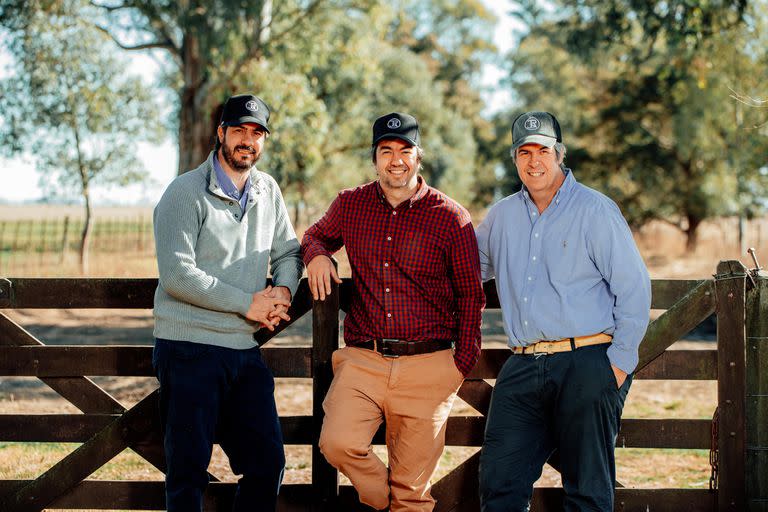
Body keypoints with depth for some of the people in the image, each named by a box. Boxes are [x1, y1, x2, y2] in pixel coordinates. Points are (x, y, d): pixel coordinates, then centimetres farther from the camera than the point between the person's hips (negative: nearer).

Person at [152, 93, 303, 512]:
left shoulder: (268, 191, 12)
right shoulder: (186, 192, -8)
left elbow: (288, 252, 20)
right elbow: (176, 275, -16)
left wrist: (283, 291, -3)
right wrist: (247, 303, -13)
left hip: (245, 351, 6)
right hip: (189, 348, -6)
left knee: (268, 463, 7)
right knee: (189, 471, -2)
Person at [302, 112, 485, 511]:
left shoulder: (450, 217, 0)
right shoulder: (350, 205, 8)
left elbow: (470, 294, 6)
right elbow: (317, 234, 29)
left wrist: (463, 362, 1)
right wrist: (316, 253, 5)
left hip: (428, 367, -2)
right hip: (362, 360, 2)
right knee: (338, 443, -21)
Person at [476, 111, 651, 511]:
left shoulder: (596, 211, -1)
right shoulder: (502, 216, 15)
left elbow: (634, 287, -3)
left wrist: (620, 361, -8)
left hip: (587, 363, -5)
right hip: (522, 368, 5)